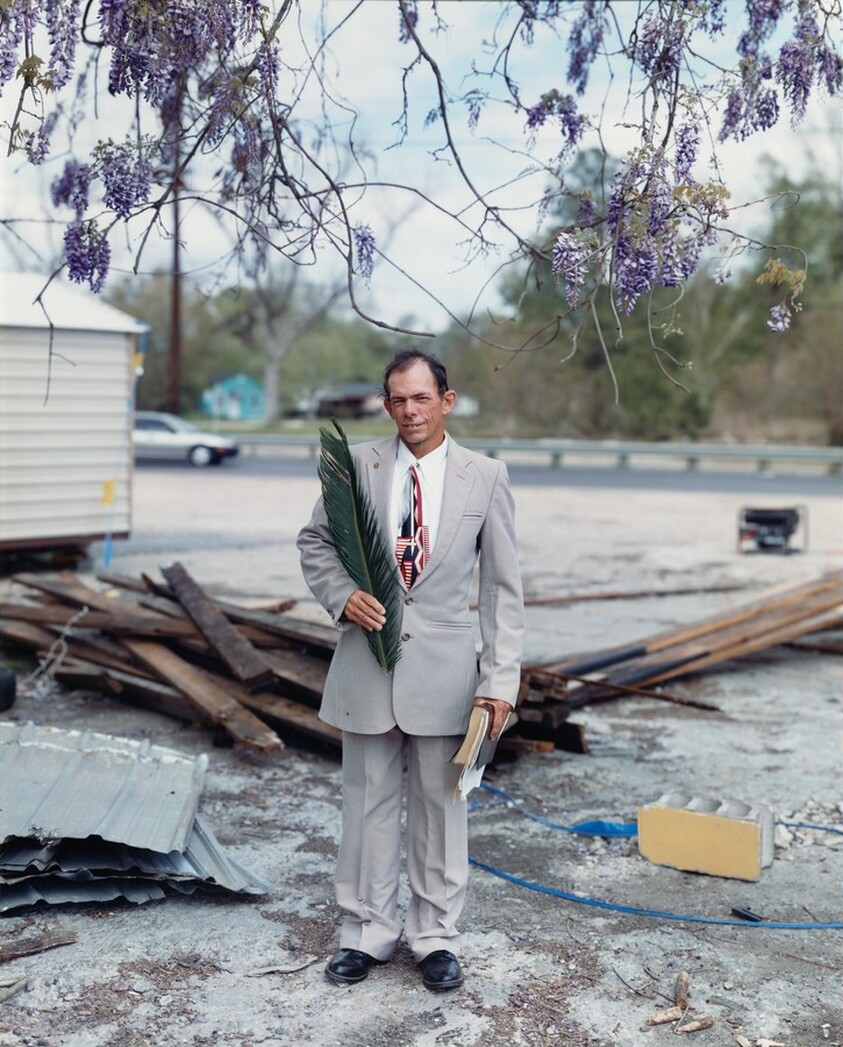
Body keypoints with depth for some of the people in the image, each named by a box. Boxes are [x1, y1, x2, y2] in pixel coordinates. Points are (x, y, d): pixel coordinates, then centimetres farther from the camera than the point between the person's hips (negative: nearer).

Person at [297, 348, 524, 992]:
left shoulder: (486, 478, -1)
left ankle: (437, 937, 25)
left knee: (441, 804, 9)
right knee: (369, 801, 10)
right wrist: (342, 595, -9)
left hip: (444, 666, -1)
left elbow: (503, 587, 0)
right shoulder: (355, 465, 1)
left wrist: (500, 680, -6)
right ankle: (368, 932, 26)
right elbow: (315, 542, 12)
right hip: (367, 657, 1)